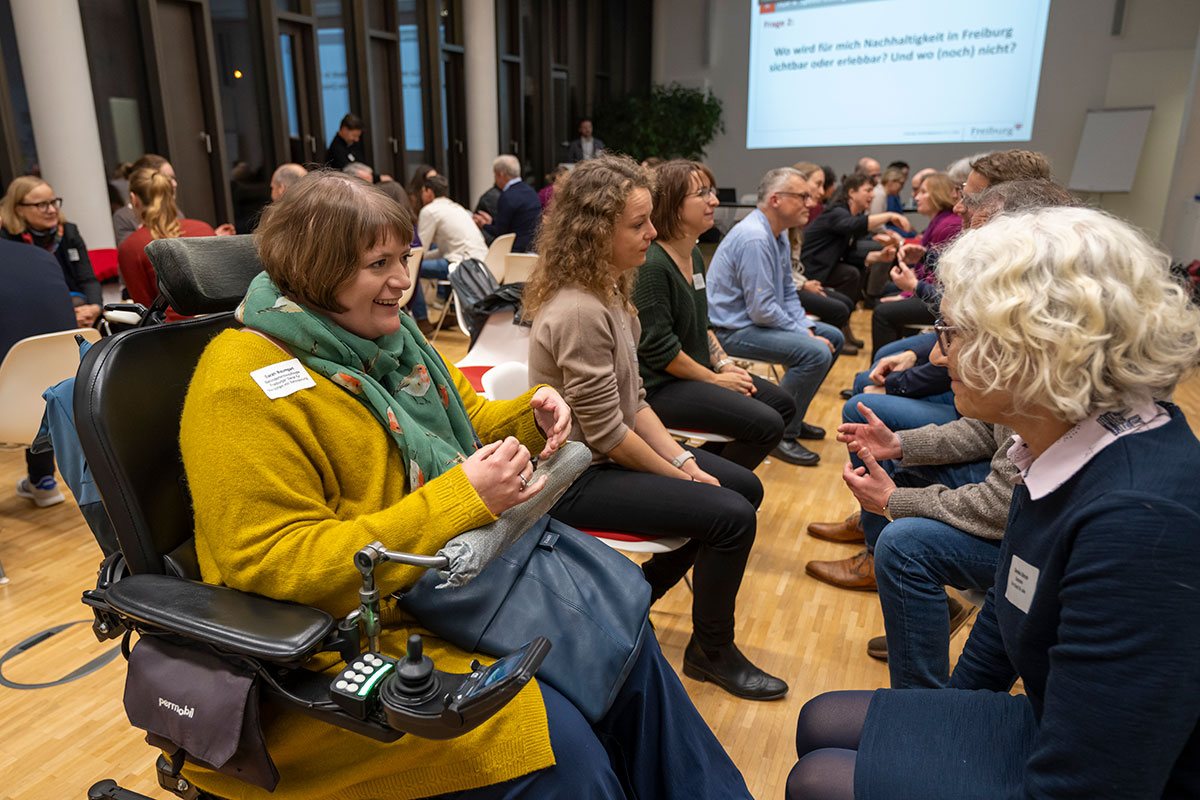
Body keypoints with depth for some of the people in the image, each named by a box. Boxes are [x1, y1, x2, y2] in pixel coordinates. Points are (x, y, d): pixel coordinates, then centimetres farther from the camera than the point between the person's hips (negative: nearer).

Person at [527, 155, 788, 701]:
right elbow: (606, 433, -22)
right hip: (579, 477, -10)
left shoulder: (608, 293, 5)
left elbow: (633, 401, 8)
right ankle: (712, 653, 9)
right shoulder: (578, 312, -25)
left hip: (614, 453, 10)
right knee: (731, 515, -17)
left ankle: (638, 592, 23)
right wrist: (683, 476, -11)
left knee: (746, 487, 12)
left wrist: (682, 457, -2)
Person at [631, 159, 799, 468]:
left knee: (783, 404, 9)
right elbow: (658, 348, -21)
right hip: (658, 387, -10)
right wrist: (714, 379, -12)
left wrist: (725, 364, 4)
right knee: (766, 424, -18)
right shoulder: (652, 266, -20)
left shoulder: (694, 255, 11)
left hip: (699, 371, 10)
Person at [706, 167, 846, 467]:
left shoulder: (779, 234, 10)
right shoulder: (754, 238, -24)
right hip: (733, 329, -11)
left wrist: (807, 327, 2)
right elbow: (762, 310, -25)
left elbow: (788, 292, 17)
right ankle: (781, 435, -11)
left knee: (833, 337, 14)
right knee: (816, 352, -25)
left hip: (759, 320, 11)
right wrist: (806, 335, -15)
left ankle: (792, 416, 21)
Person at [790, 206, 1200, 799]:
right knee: (820, 724, 10)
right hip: (1045, 725, 8)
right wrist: (954, 704, 19)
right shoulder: (1061, 450, -5)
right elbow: (1011, 605, 10)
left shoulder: (1142, 521, -34)